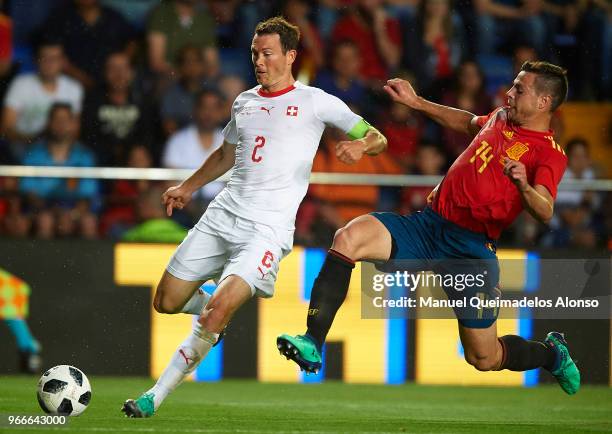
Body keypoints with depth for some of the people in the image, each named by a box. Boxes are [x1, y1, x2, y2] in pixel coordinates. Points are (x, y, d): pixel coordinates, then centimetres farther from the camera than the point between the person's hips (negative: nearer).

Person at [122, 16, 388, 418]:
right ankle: (216, 307, 36)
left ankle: (157, 396, -12)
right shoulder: (244, 101, 16)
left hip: (268, 228, -6)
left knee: (215, 315, -22)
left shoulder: (314, 102, 0)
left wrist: (361, 146, -19)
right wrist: (189, 186, 32)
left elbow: (377, 139, 3)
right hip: (222, 215, 6)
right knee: (167, 302, 4)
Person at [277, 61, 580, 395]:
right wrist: (417, 102, 36)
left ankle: (553, 354, 37)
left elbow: (544, 213, -25)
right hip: (428, 225, 6)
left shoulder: (550, 154, -8)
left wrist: (523, 185, -45)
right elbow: (468, 123, 39)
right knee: (349, 238, -20)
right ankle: (312, 345, -25)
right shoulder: (500, 118, 14)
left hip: (472, 250, -6)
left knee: (485, 359, 2)